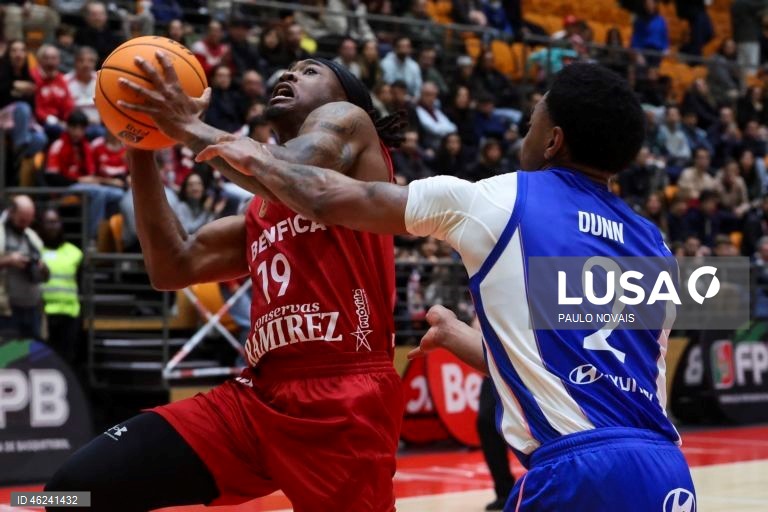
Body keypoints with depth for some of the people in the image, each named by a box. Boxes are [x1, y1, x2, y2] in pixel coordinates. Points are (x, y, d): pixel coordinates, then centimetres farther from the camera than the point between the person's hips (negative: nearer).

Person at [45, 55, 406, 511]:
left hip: (345, 401, -7)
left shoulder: (346, 120, 6)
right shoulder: (259, 213, 27)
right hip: (258, 398, 7)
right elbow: (172, 268, 23)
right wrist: (141, 149, 17)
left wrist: (189, 126, -8)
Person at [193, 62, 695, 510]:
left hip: (577, 469, -5)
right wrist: (457, 336, 44)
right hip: (666, 471, 6)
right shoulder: (653, 247, 17)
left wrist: (257, 159, 32)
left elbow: (331, 199, 13)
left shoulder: (495, 201, 3)